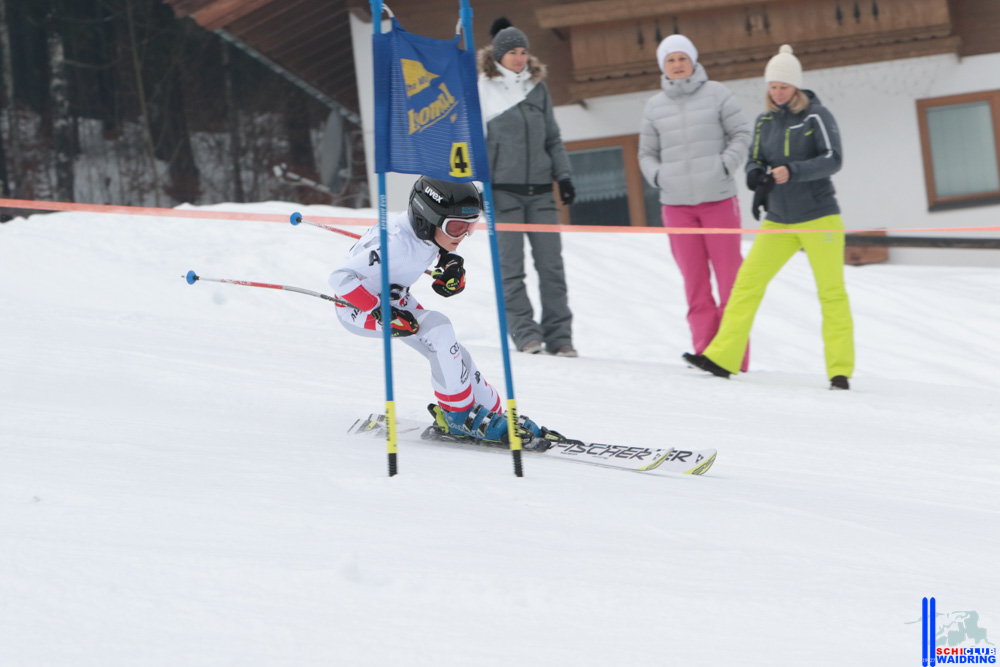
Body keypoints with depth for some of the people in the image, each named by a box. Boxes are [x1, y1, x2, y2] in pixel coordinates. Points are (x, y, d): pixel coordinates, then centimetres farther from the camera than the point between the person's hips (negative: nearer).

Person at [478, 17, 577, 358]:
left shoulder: (538, 87, 13)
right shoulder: (482, 90, 1)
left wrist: (563, 174, 7)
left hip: (539, 189, 3)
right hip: (503, 189, -3)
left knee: (551, 265, -1)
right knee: (511, 267, -4)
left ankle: (558, 335, 2)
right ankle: (525, 332, -1)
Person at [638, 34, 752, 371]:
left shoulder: (716, 93, 3)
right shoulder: (655, 106, 9)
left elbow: (741, 134, 5)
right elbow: (647, 152, 16)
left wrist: (726, 165, -10)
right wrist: (656, 175, -3)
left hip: (718, 199, -2)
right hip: (676, 204, 2)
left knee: (730, 276, -2)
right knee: (694, 280, 3)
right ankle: (706, 351, 7)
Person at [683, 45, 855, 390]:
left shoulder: (816, 116, -7)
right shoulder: (765, 121, 8)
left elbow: (833, 160, -15)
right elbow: (754, 161, 10)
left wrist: (792, 172, -28)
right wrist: (758, 177, -14)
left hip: (818, 217, -5)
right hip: (778, 220, 5)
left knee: (831, 291, -4)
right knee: (748, 281, -3)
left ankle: (840, 370, 1)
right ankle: (722, 357, -1)